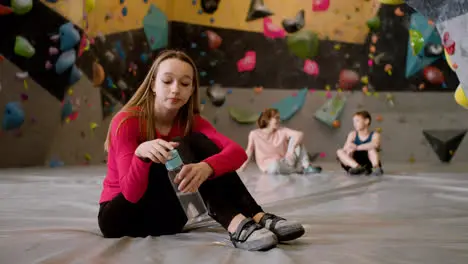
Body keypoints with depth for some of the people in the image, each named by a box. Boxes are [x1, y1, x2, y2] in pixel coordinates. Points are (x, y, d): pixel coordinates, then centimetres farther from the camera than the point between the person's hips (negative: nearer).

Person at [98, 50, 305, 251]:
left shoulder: (191, 121, -4)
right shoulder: (127, 121, -17)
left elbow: (237, 152, -24)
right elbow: (131, 193, -24)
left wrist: (206, 167, -46)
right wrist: (140, 153, -44)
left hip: (162, 216, 4)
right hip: (120, 215, -4)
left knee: (198, 143, -19)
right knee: (181, 148, -27)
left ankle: (257, 217, -30)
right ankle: (236, 224, -44)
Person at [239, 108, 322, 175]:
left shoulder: (282, 131, -3)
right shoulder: (255, 134, -5)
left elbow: (300, 134, -15)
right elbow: (249, 152, 1)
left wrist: (292, 149, -31)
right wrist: (241, 169, -6)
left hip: (284, 163, 3)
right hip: (269, 166, -3)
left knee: (296, 139, -12)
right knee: (275, 165, -41)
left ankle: (307, 166, -21)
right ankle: (301, 169, -17)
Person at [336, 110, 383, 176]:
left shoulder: (375, 135, -6)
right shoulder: (352, 134, 4)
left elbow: (375, 145, -30)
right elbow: (345, 148, -11)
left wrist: (357, 147, -33)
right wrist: (348, 149, -36)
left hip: (369, 164, -3)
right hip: (354, 163, 3)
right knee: (339, 152, -18)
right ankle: (358, 168, -38)